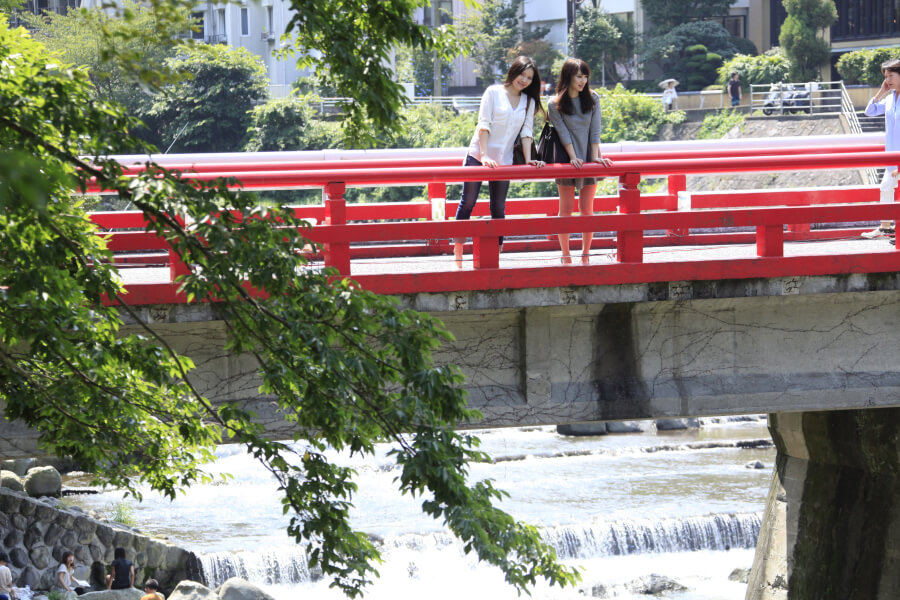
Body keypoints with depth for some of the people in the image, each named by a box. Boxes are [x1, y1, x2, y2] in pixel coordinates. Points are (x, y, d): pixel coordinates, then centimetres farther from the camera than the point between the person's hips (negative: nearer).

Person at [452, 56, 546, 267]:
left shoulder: (529, 102, 9)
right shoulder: (494, 93, -2)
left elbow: (526, 132, 6)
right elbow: (484, 125, -8)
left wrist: (528, 160, -6)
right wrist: (484, 156, -17)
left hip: (504, 161, 3)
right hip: (478, 155, -3)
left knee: (499, 209, 5)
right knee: (468, 202, -3)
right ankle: (457, 250, 4)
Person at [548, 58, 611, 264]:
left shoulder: (592, 99, 3)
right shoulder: (555, 104, -5)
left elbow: (595, 130, -1)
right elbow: (563, 133, -8)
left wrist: (595, 157, -9)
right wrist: (573, 158, -16)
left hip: (589, 160, 2)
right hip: (567, 161, -2)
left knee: (587, 209, 4)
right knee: (566, 210, 1)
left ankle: (586, 254, 10)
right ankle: (566, 256, 5)